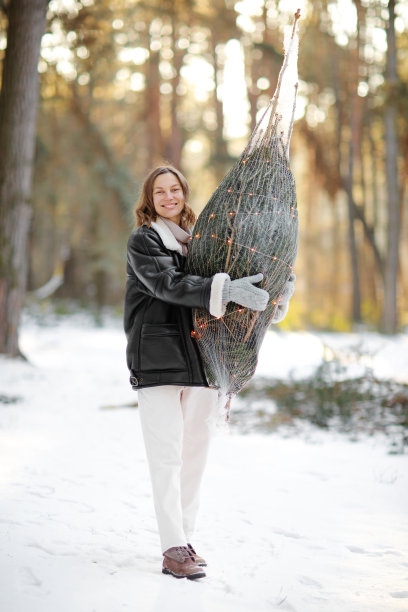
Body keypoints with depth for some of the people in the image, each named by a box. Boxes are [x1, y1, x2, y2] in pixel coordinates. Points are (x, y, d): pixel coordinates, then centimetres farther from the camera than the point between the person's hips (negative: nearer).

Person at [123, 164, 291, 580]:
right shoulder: (143, 241, 0)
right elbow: (167, 284, -18)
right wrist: (225, 289, -28)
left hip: (201, 359, 5)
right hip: (157, 358, -5)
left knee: (195, 452, 7)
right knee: (167, 455, -8)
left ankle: (185, 539, 15)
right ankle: (173, 549, -7)